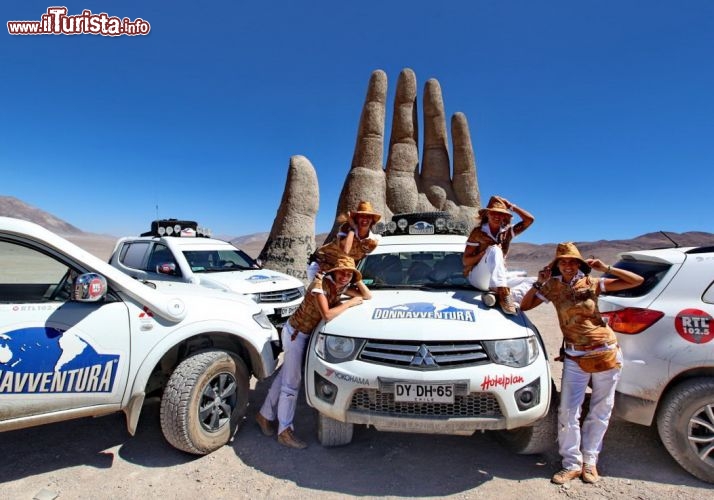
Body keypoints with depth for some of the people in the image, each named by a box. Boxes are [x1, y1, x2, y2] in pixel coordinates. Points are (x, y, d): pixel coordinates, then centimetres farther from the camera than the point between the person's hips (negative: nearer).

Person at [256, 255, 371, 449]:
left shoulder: (341, 287, -3)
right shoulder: (320, 284, -27)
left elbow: (367, 296, 2)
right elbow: (327, 315, -37)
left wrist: (357, 279, -11)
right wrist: (349, 303, -25)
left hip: (306, 333, 8)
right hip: (294, 333, -8)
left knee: (285, 376, 18)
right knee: (292, 382, -2)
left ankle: (265, 415, 34)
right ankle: (285, 431, 12)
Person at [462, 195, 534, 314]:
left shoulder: (507, 232, 7)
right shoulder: (478, 232, -3)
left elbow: (529, 220, -4)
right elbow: (466, 261, -5)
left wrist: (511, 206, 0)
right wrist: (485, 252, -19)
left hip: (498, 278, 5)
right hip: (477, 277, -5)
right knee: (494, 250, -33)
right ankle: (503, 292, -44)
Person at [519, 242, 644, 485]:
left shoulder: (592, 283, -2)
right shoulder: (552, 286, -1)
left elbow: (637, 281, 1)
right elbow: (525, 305, -1)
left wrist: (606, 269, -9)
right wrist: (539, 282, -9)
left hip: (606, 353, 1)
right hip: (575, 358, 0)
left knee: (600, 412, 12)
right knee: (568, 412, -2)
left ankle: (590, 461, 29)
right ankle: (572, 464, 15)